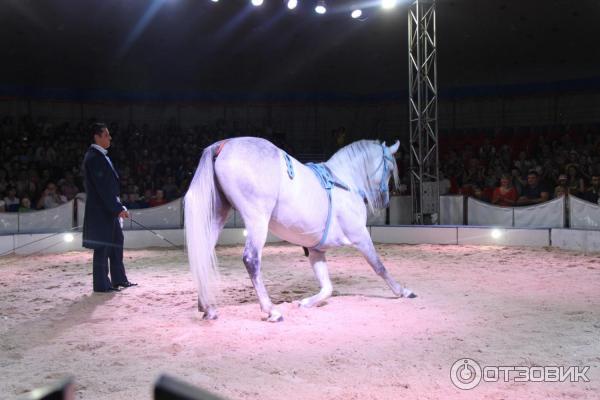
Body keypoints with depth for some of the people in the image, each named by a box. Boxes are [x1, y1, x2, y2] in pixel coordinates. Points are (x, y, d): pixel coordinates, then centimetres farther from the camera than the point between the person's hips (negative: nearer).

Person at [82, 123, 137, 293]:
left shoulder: (100, 156, 13)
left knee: (116, 241, 15)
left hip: (109, 209, 10)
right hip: (100, 209, -10)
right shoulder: (94, 158, -17)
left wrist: (118, 207, 15)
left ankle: (119, 279, 24)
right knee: (102, 246, -1)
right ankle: (102, 284, 9)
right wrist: (118, 208, -20)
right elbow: (102, 187, -21)